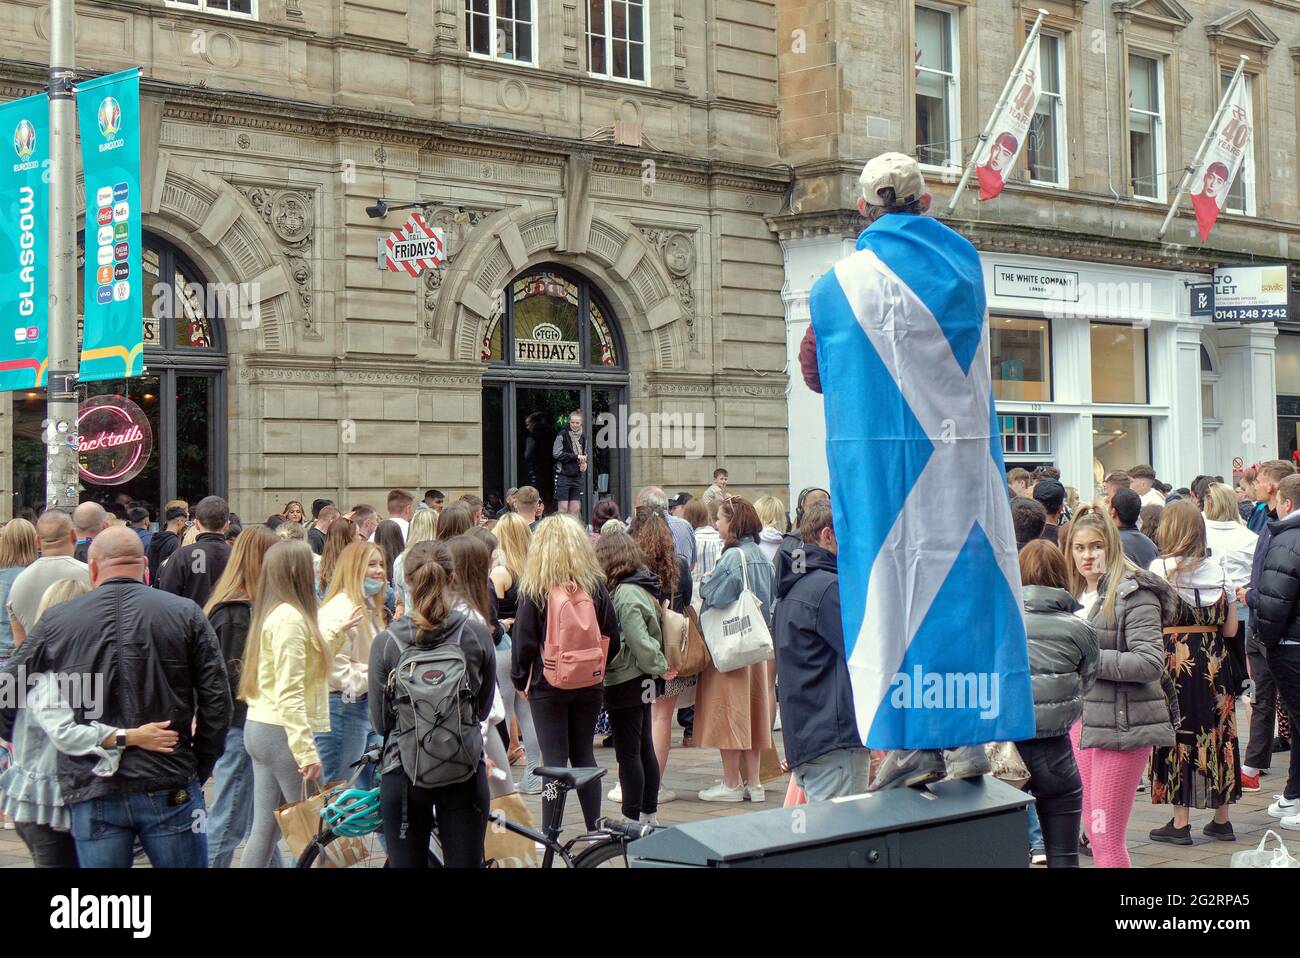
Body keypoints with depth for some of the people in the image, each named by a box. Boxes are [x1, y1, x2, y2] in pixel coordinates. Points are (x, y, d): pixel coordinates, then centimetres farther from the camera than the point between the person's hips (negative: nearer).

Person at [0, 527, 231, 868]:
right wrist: (199, 771, 8)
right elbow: (216, 701, -1)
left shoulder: (56, 621, 4)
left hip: (90, 790, 1)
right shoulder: (185, 614, 0)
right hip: (169, 788, -1)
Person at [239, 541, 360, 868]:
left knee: (263, 829, 11)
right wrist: (307, 751, -23)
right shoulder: (290, 617, -15)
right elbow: (289, 691, -21)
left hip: (259, 728, 10)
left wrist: (338, 633, 23)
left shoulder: (271, 612, 15)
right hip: (283, 731, -10)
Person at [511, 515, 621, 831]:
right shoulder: (596, 586, -1)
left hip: (548, 686, -3)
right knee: (584, 754, 15)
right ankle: (595, 827, 19)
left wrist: (520, 679, 5)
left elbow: (523, 640, -8)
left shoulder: (534, 590, -11)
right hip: (588, 686, 3)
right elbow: (612, 639, 3)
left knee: (554, 758, 0)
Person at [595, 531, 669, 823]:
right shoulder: (642, 587, 8)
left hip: (625, 682, -9)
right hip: (643, 681, 9)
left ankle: (632, 819, 5)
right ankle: (650, 815, 24)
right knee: (645, 749, 15)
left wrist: (658, 666, -9)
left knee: (628, 753, -2)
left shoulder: (624, 594, -20)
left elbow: (639, 642, -21)